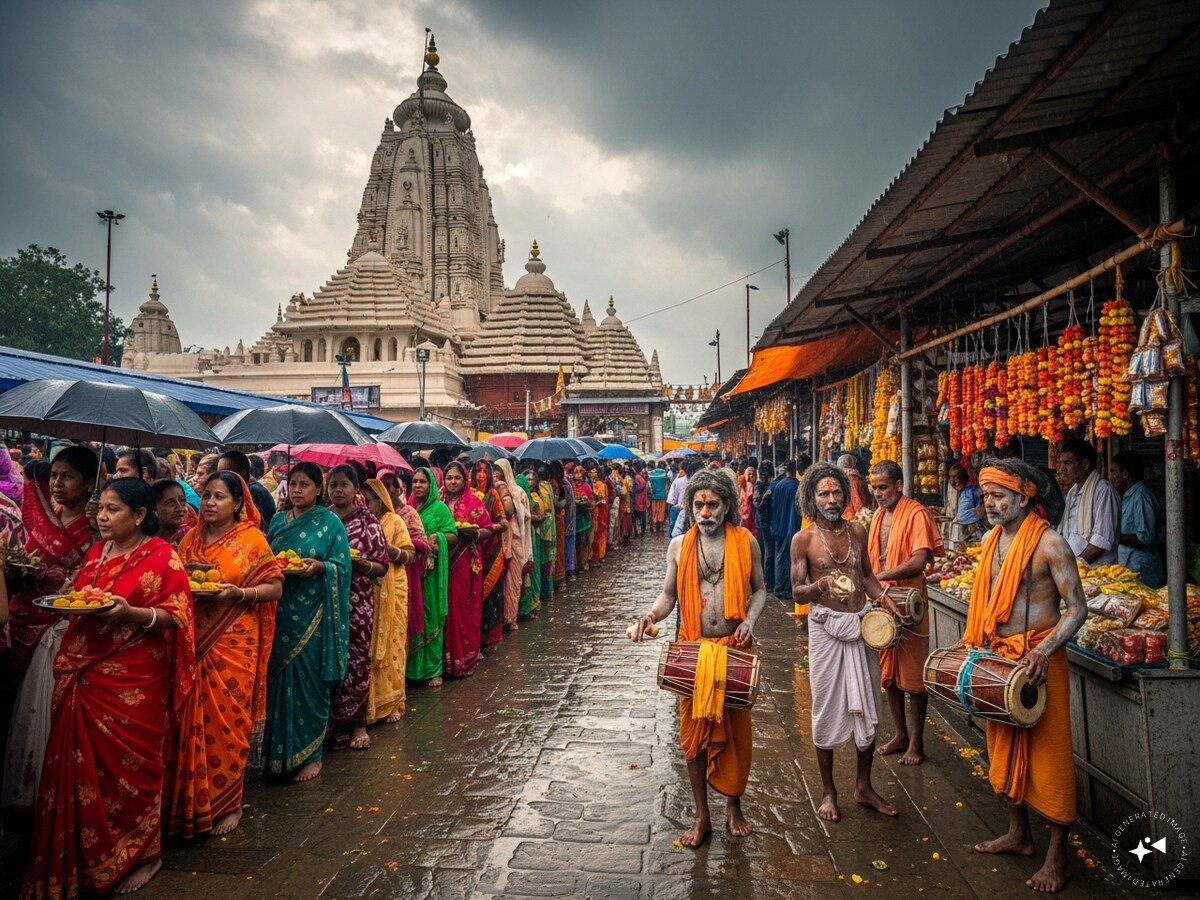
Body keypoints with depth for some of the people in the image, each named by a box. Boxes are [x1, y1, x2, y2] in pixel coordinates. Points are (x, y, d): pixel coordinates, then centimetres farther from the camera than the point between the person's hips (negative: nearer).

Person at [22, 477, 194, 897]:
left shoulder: (162, 556, -11)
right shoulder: (97, 550, 11)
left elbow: (176, 617, -13)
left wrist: (130, 612, -26)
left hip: (133, 680, -6)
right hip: (83, 673, 7)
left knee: (129, 764, 4)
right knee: (81, 765, 10)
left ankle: (141, 854, 23)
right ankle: (82, 856, 28)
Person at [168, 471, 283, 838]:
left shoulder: (252, 539, -3)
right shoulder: (190, 539, 11)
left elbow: (275, 588, -4)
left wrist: (238, 593, -19)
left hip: (233, 644, -4)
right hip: (194, 642, 4)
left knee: (227, 722, 1)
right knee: (193, 721, 6)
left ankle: (227, 804, 16)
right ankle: (191, 800, 22)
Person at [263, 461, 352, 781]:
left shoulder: (330, 522, -3)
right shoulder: (278, 520, 11)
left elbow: (342, 566, -5)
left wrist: (319, 566, -22)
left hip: (312, 614, -4)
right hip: (281, 612, 4)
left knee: (308, 680, 1)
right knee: (279, 678, 8)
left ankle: (310, 754, 13)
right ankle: (279, 751, 22)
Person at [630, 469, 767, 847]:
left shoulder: (745, 542, -3)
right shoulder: (679, 546, 0)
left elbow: (759, 589, 6)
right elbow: (669, 595, 4)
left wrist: (750, 619, -12)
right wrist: (652, 615, -16)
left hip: (735, 648, -1)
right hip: (693, 649, 1)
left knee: (736, 728, 11)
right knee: (694, 730, 7)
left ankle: (733, 805, 33)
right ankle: (702, 815, 23)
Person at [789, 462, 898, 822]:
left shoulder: (857, 531, 5)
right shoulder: (803, 539, -7)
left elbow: (867, 575, 16)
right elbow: (797, 592, -7)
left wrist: (887, 602, 1)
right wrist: (820, 585, -27)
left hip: (861, 624, 4)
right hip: (826, 627, -4)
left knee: (866, 706, 12)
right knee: (827, 708, 5)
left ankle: (863, 787, 28)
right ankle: (828, 791, 20)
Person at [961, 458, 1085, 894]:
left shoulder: (1049, 543, -15)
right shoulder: (992, 540, 8)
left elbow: (1077, 608, -16)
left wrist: (1043, 650, -28)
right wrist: (970, 639, 10)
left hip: (1038, 661, -7)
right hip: (998, 659, 8)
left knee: (1047, 753, 2)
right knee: (1005, 746, 17)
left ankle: (1057, 856, 16)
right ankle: (1018, 834, 33)